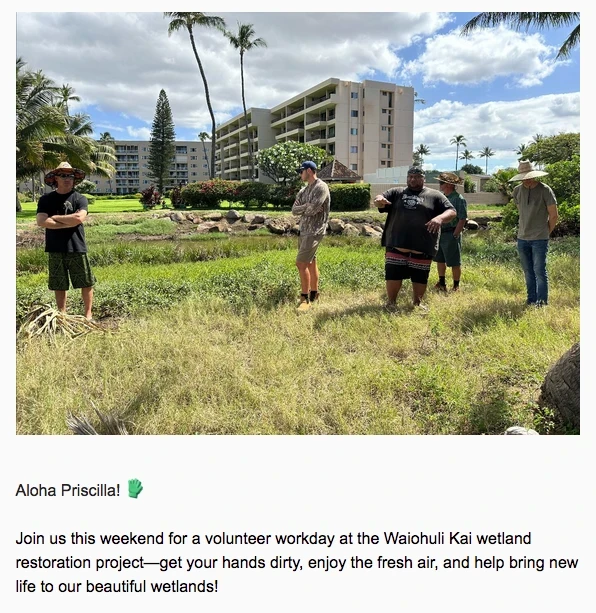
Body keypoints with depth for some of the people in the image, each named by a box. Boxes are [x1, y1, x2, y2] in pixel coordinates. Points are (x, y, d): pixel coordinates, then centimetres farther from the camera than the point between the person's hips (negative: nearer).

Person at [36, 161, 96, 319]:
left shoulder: (80, 199, 0)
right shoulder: (46, 199, 4)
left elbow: (79, 218, -18)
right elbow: (41, 222, -11)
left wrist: (54, 217, -9)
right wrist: (69, 223, -15)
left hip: (77, 248, -1)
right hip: (55, 249, 1)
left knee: (86, 283, 4)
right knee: (59, 285, 10)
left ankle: (88, 314, 18)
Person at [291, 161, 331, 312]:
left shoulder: (321, 187, -11)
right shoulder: (303, 190, 13)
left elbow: (312, 209, -21)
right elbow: (294, 210, 4)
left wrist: (302, 209, -2)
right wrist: (307, 207, -11)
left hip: (314, 232, -8)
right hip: (304, 230, 8)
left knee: (301, 263, -13)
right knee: (310, 262, 14)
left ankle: (305, 298, -4)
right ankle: (314, 294, 24)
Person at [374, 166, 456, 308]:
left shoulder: (434, 195, 7)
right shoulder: (396, 192, 12)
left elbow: (451, 211, 1)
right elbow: (381, 198, 0)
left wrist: (440, 218, -21)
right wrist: (379, 200, -26)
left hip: (422, 248, 0)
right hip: (396, 246, 1)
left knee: (420, 278, 10)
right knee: (393, 275, 3)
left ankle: (416, 304, 28)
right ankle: (390, 303, 19)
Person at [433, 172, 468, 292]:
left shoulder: (459, 199, -13)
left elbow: (462, 219, -15)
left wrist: (455, 235, -17)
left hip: (451, 234, -8)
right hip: (439, 233, 8)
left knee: (454, 263, 2)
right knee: (440, 260, 16)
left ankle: (456, 286, 14)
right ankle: (442, 284, 29)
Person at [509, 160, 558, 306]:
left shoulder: (545, 190, -7)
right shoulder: (517, 190, 6)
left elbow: (554, 215, -2)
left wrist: (546, 232, 4)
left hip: (539, 239, -5)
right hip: (522, 238, 5)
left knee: (539, 270, -5)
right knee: (528, 271, 11)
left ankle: (542, 300, 2)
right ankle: (531, 299, 20)